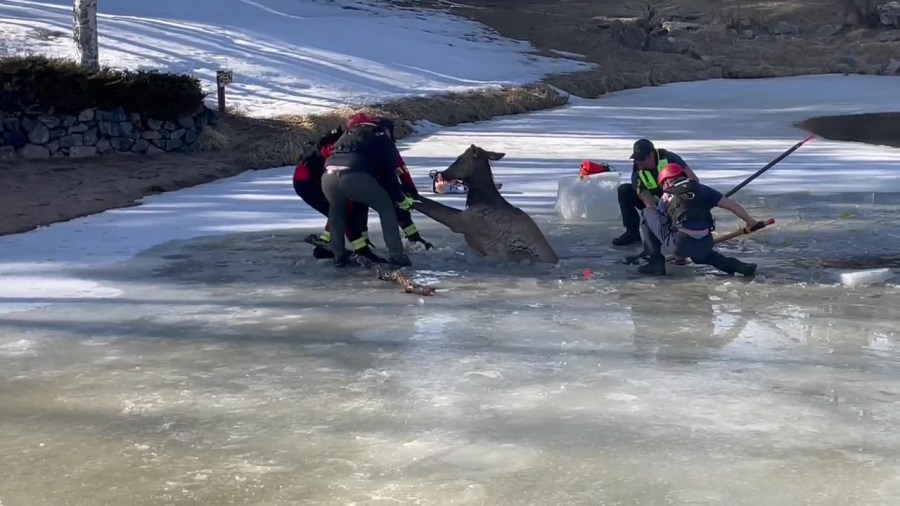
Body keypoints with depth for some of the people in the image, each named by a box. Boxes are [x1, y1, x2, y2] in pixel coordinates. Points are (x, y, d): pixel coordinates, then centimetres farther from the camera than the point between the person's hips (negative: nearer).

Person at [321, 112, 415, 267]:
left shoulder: (347, 135, 38)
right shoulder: (381, 137, 24)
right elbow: (388, 174, 17)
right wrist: (401, 199, 29)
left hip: (329, 177, 4)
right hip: (356, 177, -4)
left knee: (336, 208, 37)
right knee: (386, 207, 20)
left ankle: (338, 255, 31)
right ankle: (397, 255, 15)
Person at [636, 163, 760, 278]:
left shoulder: (666, 197, 17)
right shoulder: (701, 189, 20)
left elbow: (658, 220, 28)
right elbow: (732, 205, 18)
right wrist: (751, 222, 30)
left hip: (679, 244, -4)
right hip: (705, 245, 4)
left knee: (647, 213, 15)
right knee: (700, 255, 43)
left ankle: (656, 262, 11)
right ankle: (739, 266, 16)